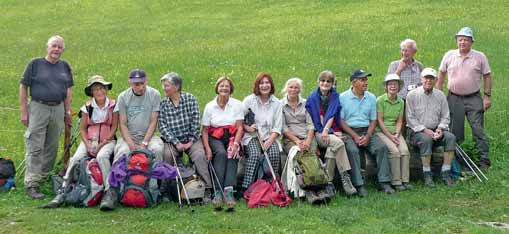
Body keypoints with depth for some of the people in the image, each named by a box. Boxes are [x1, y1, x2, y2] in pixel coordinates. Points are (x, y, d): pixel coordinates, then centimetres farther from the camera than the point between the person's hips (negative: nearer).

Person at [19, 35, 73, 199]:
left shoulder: (65, 66, 11)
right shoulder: (35, 64, -2)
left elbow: (68, 89, 16)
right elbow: (23, 87, -1)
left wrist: (68, 112, 11)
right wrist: (23, 112, -6)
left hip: (58, 109, 4)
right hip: (38, 108, -4)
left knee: (52, 148, 9)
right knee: (35, 148, -7)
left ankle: (44, 178, 21)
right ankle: (31, 184, -8)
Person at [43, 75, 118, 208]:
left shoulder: (113, 106, 0)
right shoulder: (87, 107, 7)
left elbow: (114, 128, -2)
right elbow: (82, 128, 8)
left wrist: (101, 145, -11)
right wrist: (88, 145, -8)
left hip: (107, 140, -3)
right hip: (89, 140, 3)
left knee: (101, 156, -35)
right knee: (75, 159, -22)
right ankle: (61, 193, -21)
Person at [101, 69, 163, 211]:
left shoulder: (154, 95, -1)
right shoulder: (123, 97, 2)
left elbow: (153, 122, -3)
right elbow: (122, 124, 0)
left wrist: (144, 143, -14)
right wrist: (131, 144, -15)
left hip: (148, 135, 0)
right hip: (129, 136, 0)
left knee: (157, 149, -32)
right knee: (121, 152, -29)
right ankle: (111, 192, -35)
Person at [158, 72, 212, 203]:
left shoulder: (190, 99, 0)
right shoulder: (163, 104, 3)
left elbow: (196, 122, -3)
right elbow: (162, 126, -4)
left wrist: (191, 141, -10)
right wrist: (176, 143, -14)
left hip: (191, 139, -1)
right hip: (172, 140, 1)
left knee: (199, 155, -27)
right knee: (167, 154, -29)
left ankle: (207, 189, -23)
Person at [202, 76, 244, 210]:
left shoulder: (237, 105, 5)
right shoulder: (210, 106, 6)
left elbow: (240, 127, 1)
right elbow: (205, 130, 7)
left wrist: (235, 144, -16)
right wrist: (207, 148, -7)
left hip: (232, 136, 0)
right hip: (215, 138, 0)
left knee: (232, 155, -32)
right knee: (221, 153, -32)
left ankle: (228, 191, -41)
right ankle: (217, 192, -36)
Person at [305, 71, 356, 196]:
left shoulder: (335, 96, 12)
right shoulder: (312, 98, 7)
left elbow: (332, 115, -1)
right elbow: (313, 120, 0)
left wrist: (326, 130, -20)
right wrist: (329, 133, -11)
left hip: (333, 131, 2)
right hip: (319, 132, -2)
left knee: (332, 150, -32)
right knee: (338, 143, -32)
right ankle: (345, 177, -31)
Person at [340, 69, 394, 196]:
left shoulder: (371, 98, 12)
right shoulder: (343, 97, 0)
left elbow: (373, 120, 11)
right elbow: (341, 120, -4)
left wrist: (367, 136, -8)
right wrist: (355, 137, -14)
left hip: (367, 131, 4)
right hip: (349, 132, -3)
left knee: (382, 147, -21)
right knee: (352, 150, -32)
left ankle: (384, 182, -18)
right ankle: (359, 185, -30)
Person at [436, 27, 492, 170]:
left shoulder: (480, 57, 1)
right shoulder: (449, 55, 4)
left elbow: (487, 76, 4)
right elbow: (441, 75, 10)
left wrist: (487, 96, -2)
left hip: (474, 99, -2)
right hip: (454, 98, 2)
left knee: (478, 131, -4)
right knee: (454, 132, 6)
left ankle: (485, 162, 1)